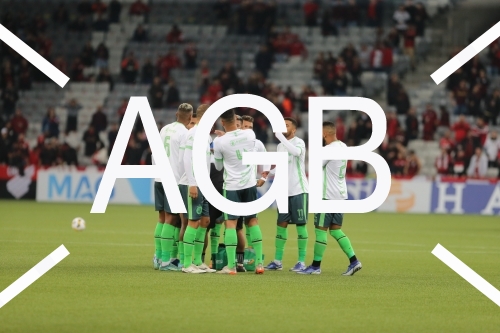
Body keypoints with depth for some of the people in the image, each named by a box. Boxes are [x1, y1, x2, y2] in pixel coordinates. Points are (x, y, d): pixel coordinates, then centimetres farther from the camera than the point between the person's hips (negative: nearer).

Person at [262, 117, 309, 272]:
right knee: (281, 224, 6)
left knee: (300, 224, -3)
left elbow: (296, 151, -32)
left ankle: (302, 261, 1)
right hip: (284, 191, 7)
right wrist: (269, 172, 1)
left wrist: (280, 136, -31)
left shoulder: (299, 142, -9)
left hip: (298, 190, -7)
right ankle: (277, 261, 9)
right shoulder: (280, 146, 13)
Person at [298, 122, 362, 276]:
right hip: (341, 194, 9)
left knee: (321, 229, -1)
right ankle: (354, 261, 4)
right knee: (335, 230, 12)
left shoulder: (329, 149, -17)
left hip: (329, 195, -9)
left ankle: (316, 266, 3)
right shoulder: (343, 147, 12)